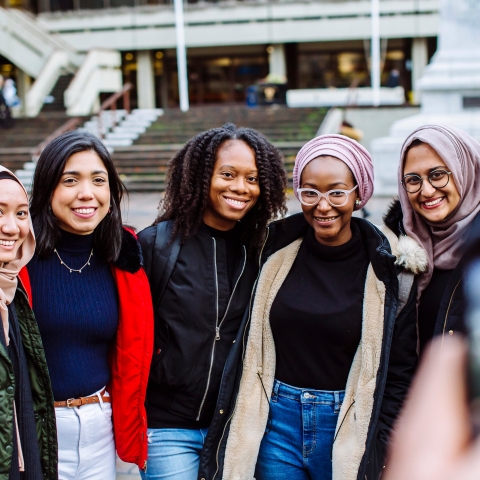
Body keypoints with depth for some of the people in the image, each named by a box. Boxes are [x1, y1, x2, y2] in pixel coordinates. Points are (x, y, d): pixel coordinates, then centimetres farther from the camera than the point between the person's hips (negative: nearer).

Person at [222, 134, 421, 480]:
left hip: (348, 426, -2)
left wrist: (378, 450, -5)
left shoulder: (387, 270, -7)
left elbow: (400, 373, -2)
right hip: (277, 421, 2)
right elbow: (254, 347, 9)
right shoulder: (278, 250, -1)